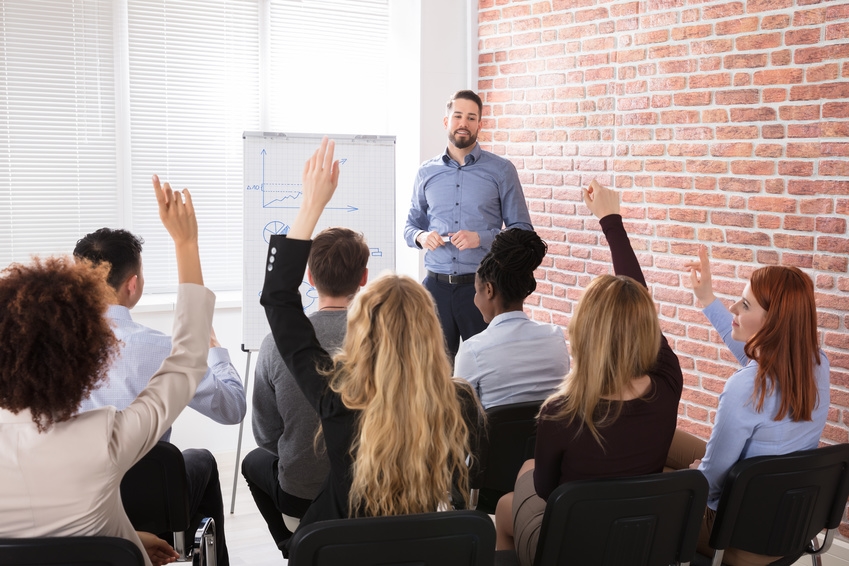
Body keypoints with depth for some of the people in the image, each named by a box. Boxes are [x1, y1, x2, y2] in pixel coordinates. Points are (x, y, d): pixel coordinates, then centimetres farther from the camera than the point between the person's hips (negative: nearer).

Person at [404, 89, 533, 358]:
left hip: (481, 286, -2)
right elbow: (411, 225, 18)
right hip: (437, 285, 3)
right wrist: (420, 237, -5)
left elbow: (523, 230, 0)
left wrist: (481, 238, -16)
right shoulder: (427, 172, 10)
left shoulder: (501, 170, 0)